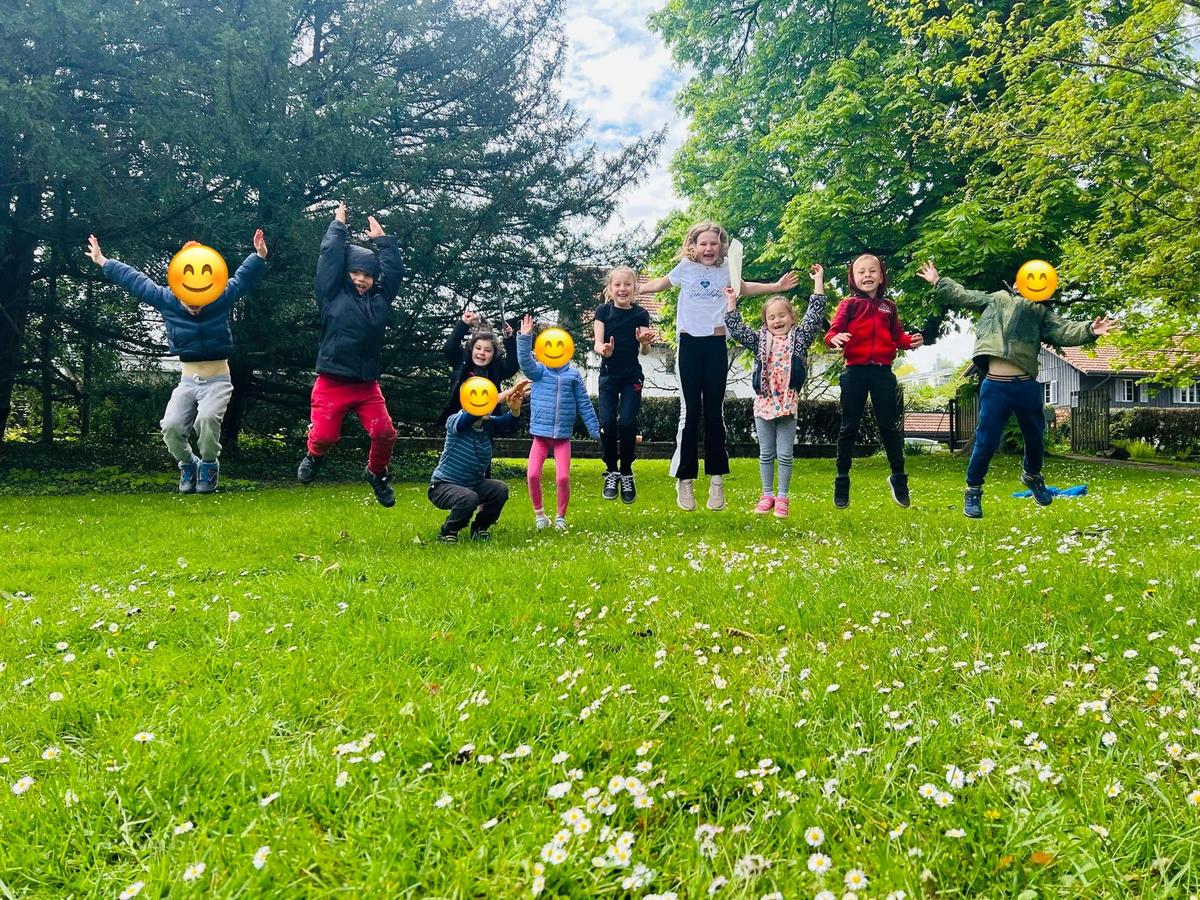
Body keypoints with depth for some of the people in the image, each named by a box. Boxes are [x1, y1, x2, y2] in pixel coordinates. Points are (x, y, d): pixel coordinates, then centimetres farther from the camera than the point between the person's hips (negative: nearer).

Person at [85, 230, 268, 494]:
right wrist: (102, 262, 17)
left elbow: (243, 277, -11)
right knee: (171, 426, -21)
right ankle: (188, 465, 9)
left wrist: (259, 256, -28)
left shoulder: (221, 299, -7)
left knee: (207, 419, -32)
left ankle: (209, 466, -5)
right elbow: (134, 280, 8)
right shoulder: (166, 301, -1)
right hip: (187, 381, 3)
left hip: (217, 381, -3)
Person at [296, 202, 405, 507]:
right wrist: (338, 226, 13)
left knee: (385, 433, -7)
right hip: (332, 383, -3)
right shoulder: (332, 294, 3)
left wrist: (381, 240, 23)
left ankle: (376, 472, 22)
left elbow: (395, 270, 16)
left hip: (367, 384, 3)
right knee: (324, 435, -8)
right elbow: (330, 257, 1)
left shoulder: (380, 299, 11)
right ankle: (314, 456, 30)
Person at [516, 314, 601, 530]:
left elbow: (584, 405, 7)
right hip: (540, 434, 0)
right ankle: (539, 514, 12)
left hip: (563, 436, 0)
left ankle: (561, 517, 16)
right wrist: (524, 338, -31)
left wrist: (596, 431, 6)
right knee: (533, 475, -10)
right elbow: (525, 362, -18)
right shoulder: (539, 371, 4)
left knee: (563, 477, -7)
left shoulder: (573, 375, 4)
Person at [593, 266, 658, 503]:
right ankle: (611, 472, 7)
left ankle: (626, 474, 5)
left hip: (632, 376, 0)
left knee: (627, 423, -12)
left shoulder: (640, 314, -3)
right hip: (608, 375, 0)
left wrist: (645, 341, -28)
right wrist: (603, 350, -34)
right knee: (607, 423, -11)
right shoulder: (603, 311, -4)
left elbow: (645, 351, -4)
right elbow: (597, 344, -10)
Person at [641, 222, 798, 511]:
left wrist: (776, 287, 25)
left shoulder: (726, 269, 7)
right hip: (690, 344, -1)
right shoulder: (686, 268, 2)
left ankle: (717, 480, 7)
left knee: (714, 413, 2)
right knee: (690, 413, -3)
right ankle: (684, 480, 4)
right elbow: (660, 284, 19)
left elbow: (743, 288, 28)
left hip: (716, 346, 2)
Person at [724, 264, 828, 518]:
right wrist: (731, 301, 3)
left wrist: (818, 281, -6)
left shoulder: (799, 337, 2)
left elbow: (815, 315, -4)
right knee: (766, 453, 9)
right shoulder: (760, 340, 8)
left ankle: (782, 498, 11)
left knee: (785, 454, 2)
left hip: (788, 404, -2)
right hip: (763, 402, 2)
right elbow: (737, 330, 5)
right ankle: (767, 496, 18)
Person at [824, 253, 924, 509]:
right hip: (855, 372, -2)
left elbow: (897, 336, 13)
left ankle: (898, 478, 19)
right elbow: (833, 332, -8)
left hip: (882, 372, 2)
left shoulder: (888, 307, 12)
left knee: (889, 425, 7)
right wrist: (835, 339, -31)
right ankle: (842, 481, 13)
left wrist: (911, 341, -8)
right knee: (849, 427, 5)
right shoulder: (849, 305, 3)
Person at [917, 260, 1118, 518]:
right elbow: (962, 296, 18)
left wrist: (1088, 330, -17)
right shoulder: (996, 299, 14)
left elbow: (1062, 332, -1)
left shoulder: (1042, 312, 13)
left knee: (1035, 438, 16)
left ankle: (1032, 476, 45)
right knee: (986, 442, -1)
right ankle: (973, 491, 15)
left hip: (1027, 386, 2)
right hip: (995, 386, -2)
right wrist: (938, 281, 14)